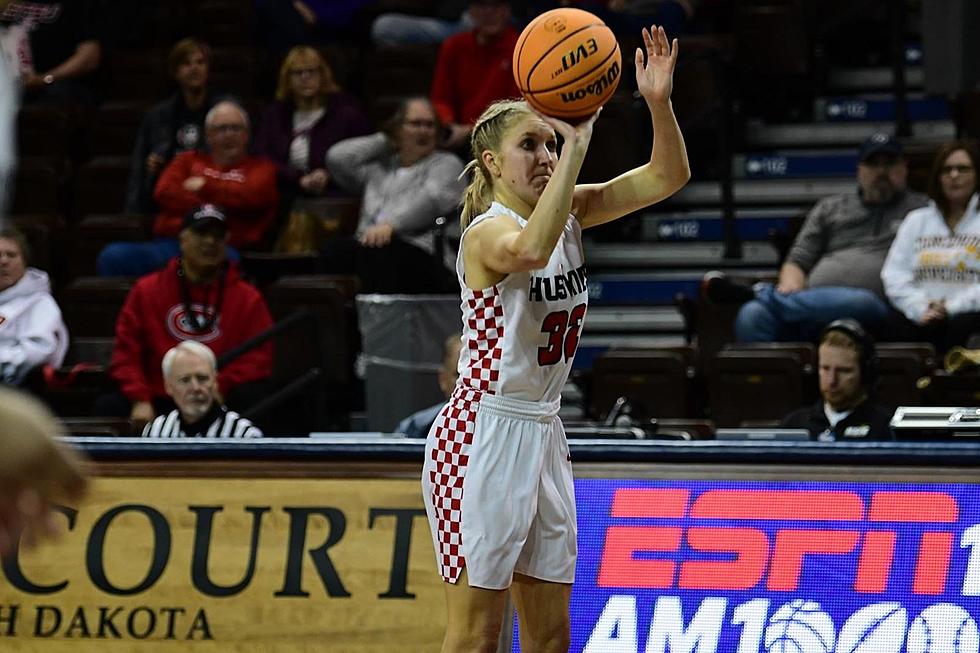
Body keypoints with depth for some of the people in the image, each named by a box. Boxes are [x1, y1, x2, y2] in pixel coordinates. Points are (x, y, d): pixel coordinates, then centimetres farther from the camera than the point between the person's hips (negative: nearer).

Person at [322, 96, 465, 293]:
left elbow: (432, 199, -2)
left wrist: (392, 225, -20)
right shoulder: (379, 167, 33)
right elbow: (337, 157, 21)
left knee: (376, 252, -39)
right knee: (335, 249, -32)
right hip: (366, 245, 4)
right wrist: (384, 141, 28)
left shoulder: (446, 163, 18)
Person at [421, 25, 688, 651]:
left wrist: (659, 102, -18)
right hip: (483, 435, -8)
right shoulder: (486, 232, -16)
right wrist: (577, 145, -41)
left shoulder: (569, 212, 6)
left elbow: (667, 176, 0)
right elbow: (529, 249, -42)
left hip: (543, 434, 8)